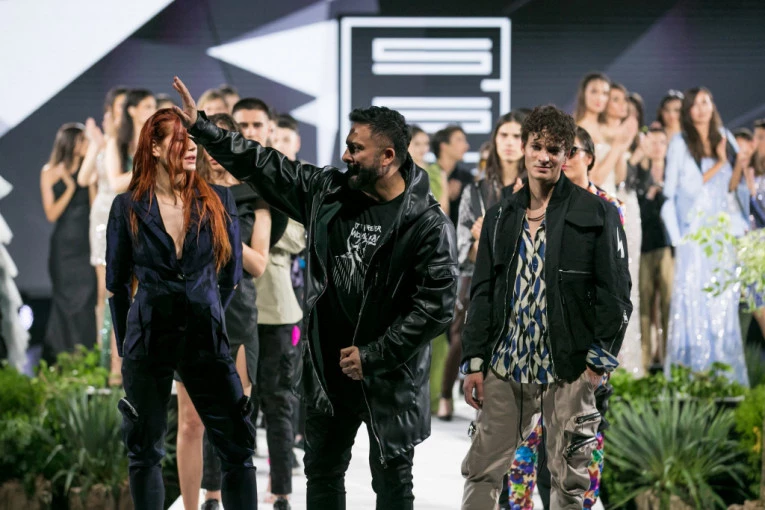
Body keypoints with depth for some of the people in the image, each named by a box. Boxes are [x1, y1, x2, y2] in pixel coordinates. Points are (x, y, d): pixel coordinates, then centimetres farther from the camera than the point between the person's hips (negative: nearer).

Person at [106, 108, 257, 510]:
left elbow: (231, 273, 9)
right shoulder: (128, 207, -1)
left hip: (206, 339, 0)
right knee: (146, 451, 8)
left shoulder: (217, 201, 0)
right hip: (148, 340, 0)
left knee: (237, 448, -4)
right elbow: (117, 283, 8)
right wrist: (126, 344, 12)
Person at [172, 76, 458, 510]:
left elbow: (436, 306, -19)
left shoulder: (428, 224, -15)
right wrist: (200, 126, 5)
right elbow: (263, 165, 9)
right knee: (323, 473, 15)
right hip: (329, 368, 6)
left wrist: (372, 356, -17)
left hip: (390, 377, -6)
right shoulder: (327, 192, 1)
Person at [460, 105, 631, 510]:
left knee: (569, 477, 3)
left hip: (569, 370, -4)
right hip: (504, 366, 4)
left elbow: (614, 293, -3)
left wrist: (600, 361, -10)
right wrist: (474, 361, 6)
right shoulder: (501, 217, 11)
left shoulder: (596, 214, -2)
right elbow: (482, 292, 13)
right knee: (482, 469, 2)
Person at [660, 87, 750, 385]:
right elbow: (686, 187, -5)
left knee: (725, 301, 2)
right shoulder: (680, 144, 1)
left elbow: (734, 184, 14)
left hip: (726, 231, 4)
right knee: (694, 300, -7)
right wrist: (718, 166, -11)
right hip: (696, 231, -4)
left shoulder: (725, 139, 13)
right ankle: (692, 370, -4)